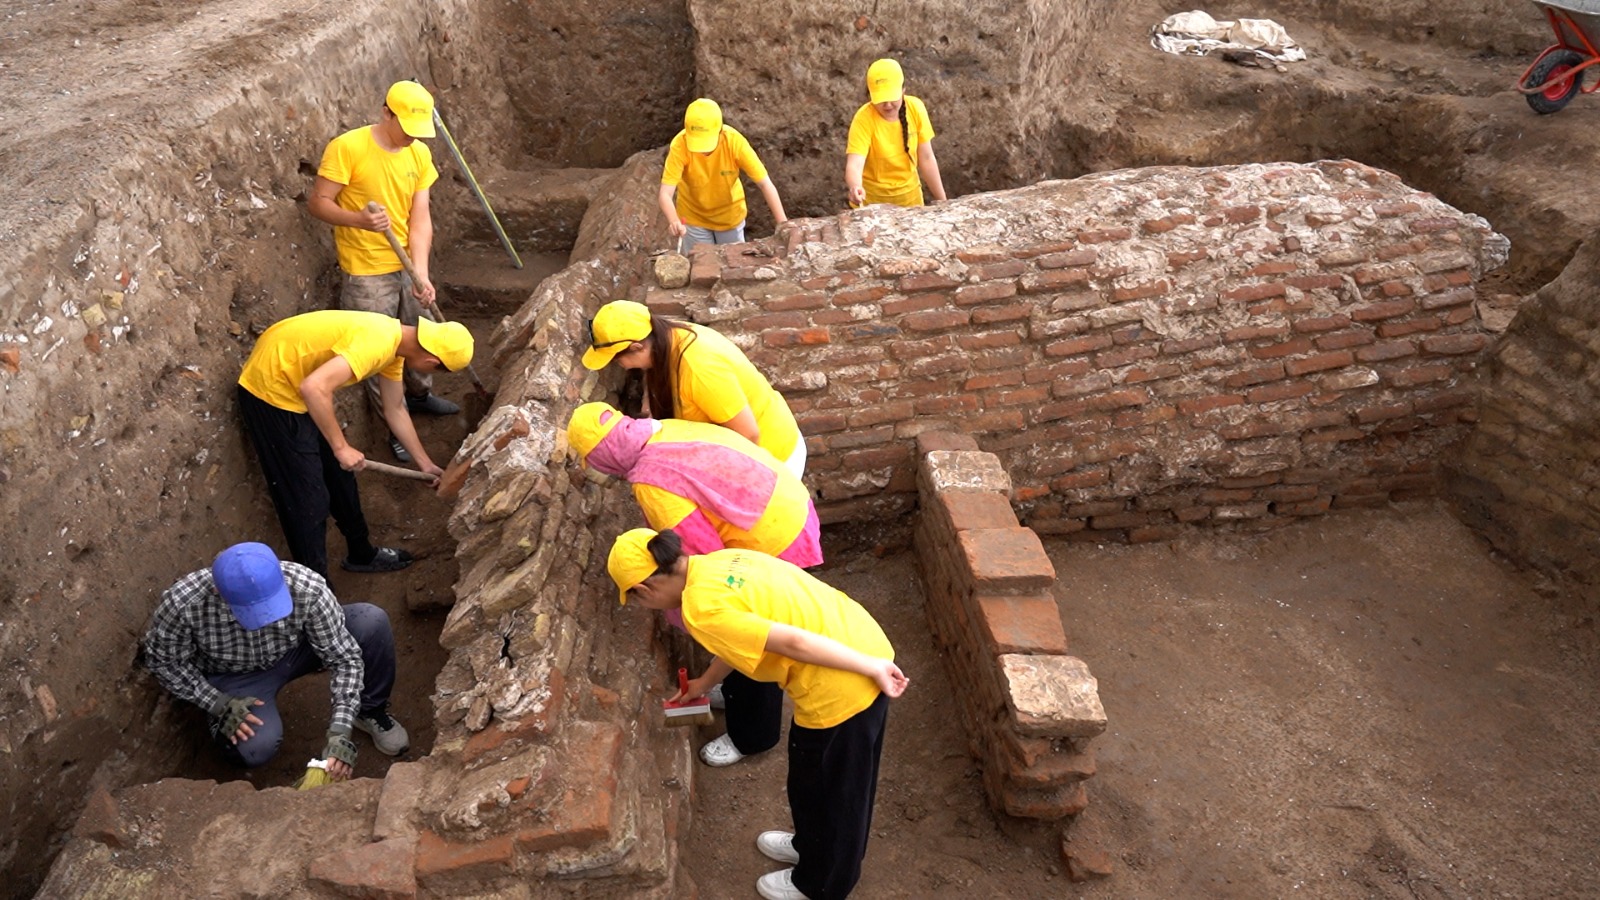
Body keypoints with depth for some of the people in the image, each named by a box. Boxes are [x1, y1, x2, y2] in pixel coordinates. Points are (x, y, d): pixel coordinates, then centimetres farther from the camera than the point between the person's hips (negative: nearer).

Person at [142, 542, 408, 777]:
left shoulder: (308, 588, -33)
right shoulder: (184, 604, -34)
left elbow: (344, 658, -24)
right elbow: (162, 660, -13)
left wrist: (339, 731, -33)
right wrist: (217, 704, -22)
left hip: (295, 649, 1)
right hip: (236, 676, -1)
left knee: (372, 621, -26)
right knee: (255, 749, -31)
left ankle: (371, 710, 1)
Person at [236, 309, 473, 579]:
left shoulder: (395, 342, 2)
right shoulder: (377, 343, -29)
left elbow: (395, 411, 14)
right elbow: (314, 388, -37)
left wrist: (425, 464, 19)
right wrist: (341, 447, -28)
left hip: (296, 386, 10)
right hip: (271, 388, -10)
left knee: (339, 476, 20)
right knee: (307, 499, -3)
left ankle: (361, 554, 38)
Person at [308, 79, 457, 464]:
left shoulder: (420, 154, -2)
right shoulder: (347, 147, -19)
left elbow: (420, 218, -7)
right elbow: (317, 202, -16)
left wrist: (421, 273, -18)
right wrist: (360, 220, -35)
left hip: (408, 265, 6)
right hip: (368, 273, -5)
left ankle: (420, 394, 48)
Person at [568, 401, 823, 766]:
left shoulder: (652, 485, -25)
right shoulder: (665, 430, 1)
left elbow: (704, 554, -20)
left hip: (775, 543, -9)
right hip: (788, 508, 9)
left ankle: (753, 735, 33)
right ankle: (739, 690, 52)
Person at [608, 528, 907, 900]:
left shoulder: (702, 609, -19)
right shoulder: (722, 561, 8)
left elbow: (793, 642, -23)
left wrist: (873, 668, -17)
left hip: (840, 690, -8)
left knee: (829, 789, 19)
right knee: (814, 775, 31)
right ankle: (812, 844, 56)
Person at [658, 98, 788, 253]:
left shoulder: (735, 142, -29)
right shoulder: (680, 145, -31)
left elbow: (765, 184, -27)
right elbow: (665, 193, -34)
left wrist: (783, 223, -36)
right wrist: (674, 221, -55)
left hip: (730, 214, 1)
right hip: (693, 215, -1)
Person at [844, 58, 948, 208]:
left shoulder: (915, 108, -13)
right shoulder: (864, 119, -24)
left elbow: (926, 158, -5)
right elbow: (854, 165, -35)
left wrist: (942, 200, -2)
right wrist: (855, 188, -57)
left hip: (910, 195, 4)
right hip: (872, 199, -3)